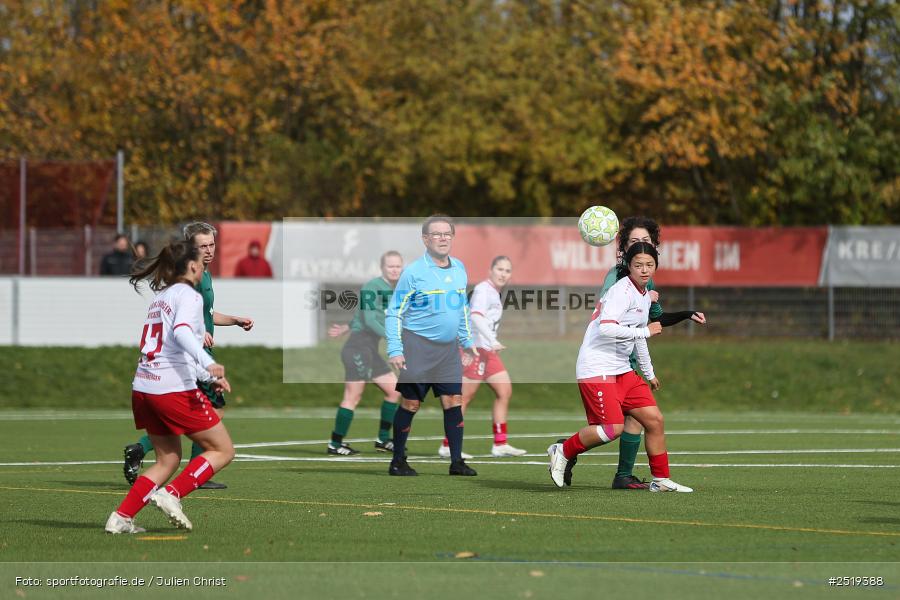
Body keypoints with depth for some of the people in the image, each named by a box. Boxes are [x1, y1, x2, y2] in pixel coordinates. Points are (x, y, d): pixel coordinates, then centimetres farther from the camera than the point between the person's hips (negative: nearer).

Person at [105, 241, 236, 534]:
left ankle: (121, 518, 5)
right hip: (174, 388, -8)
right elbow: (182, 331, -24)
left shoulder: (161, 297, 22)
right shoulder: (188, 295, -4)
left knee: (168, 460, 17)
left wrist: (209, 378, 32)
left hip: (144, 387, 8)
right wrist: (208, 364, -38)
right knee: (223, 451, 3)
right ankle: (171, 495, -11)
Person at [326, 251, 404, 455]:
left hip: (370, 350, 9)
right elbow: (369, 319, -21)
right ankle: (335, 444, -3)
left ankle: (383, 440, 17)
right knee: (353, 396, -9)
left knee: (394, 390, 10)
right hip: (358, 346, -9)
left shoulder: (393, 291, 15)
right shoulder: (372, 287, -12)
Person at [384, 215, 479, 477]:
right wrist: (394, 350, -15)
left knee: (454, 402, 0)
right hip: (418, 346, -5)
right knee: (411, 404, -1)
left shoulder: (459, 269, 8)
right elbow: (394, 312, -8)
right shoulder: (413, 272, -10)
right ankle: (398, 462, 10)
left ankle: (457, 462, 6)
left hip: (448, 348, 5)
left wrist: (467, 340, 18)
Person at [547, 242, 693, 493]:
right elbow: (606, 328, -28)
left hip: (621, 369, 9)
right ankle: (562, 451, 2)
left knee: (654, 420, 3)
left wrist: (649, 373, 37)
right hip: (597, 368, -9)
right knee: (612, 428, -18)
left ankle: (660, 480, 14)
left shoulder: (645, 295, 15)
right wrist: (646, 331, -22)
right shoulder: (622, 291, -15)